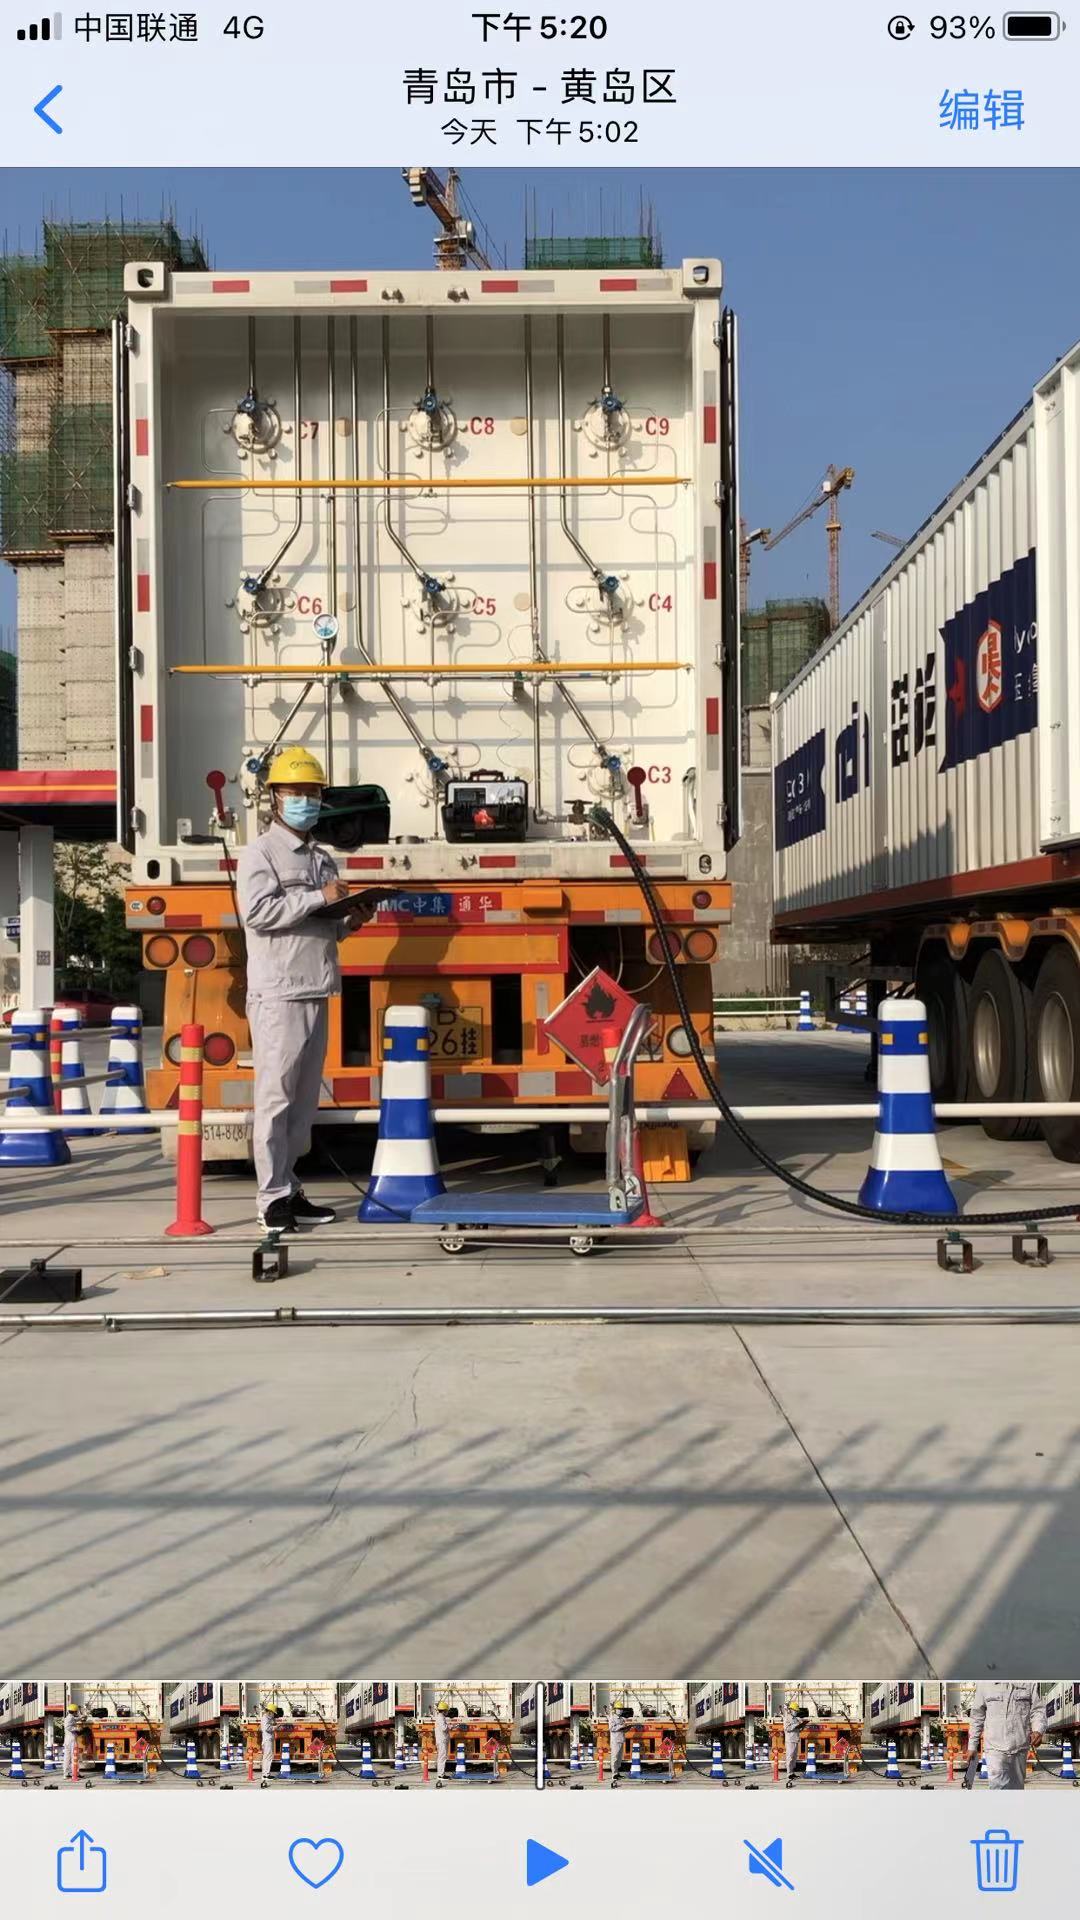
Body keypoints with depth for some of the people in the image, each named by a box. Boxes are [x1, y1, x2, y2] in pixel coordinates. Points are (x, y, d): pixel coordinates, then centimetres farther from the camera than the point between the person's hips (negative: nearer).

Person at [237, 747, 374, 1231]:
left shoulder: (322, 859, 19)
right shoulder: (261, 853, -4)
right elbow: (258, 911, -19)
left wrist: (347, 923, 5)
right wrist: (319, 898, -17)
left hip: (315, 993, 8)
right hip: (277, 994, -8)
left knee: (304, 1099, 10)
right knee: (275, 1096, -6)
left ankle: (290, 1190, 17)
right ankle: (273, 1198, -2)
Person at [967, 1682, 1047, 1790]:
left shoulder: (1029, 1683, 6)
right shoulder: (985, 1684, 3)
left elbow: (1037, 1710, 4)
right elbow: (977, 1716, 9)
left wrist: (1038, 1731, -18)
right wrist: (972, 1746, 10)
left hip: (1020, 1748, 2)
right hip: (995, 1747, -2)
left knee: (1016, 1788, 12)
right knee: (997, 1786, -16)